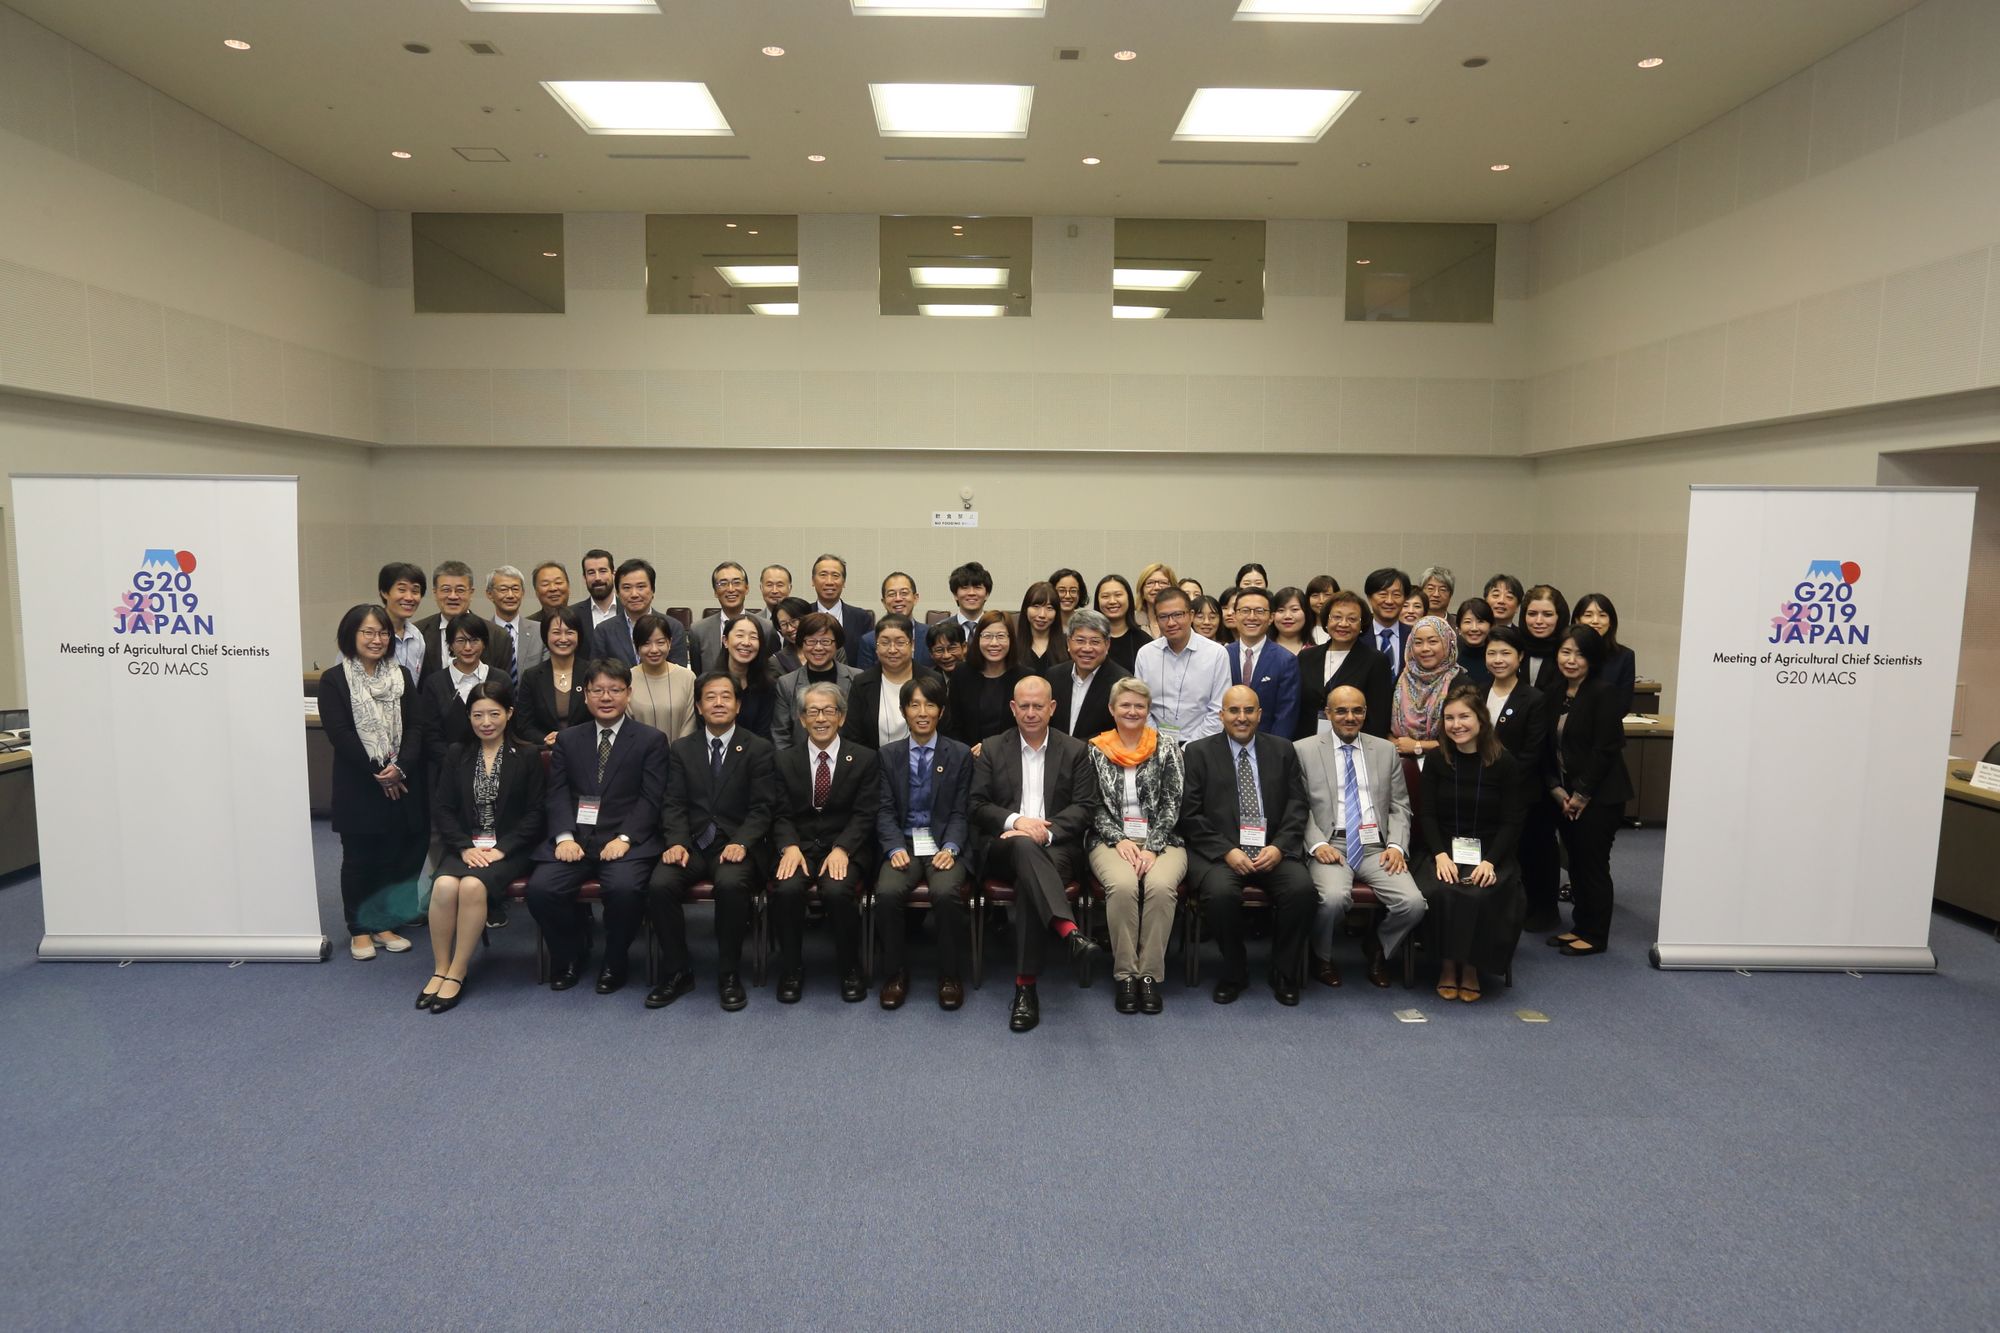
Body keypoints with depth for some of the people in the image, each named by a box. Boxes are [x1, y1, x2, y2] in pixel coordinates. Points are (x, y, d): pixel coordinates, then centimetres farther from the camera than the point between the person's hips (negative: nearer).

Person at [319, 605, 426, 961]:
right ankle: (359, 929, 18)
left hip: (400, 784, 3)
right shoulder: (333, 680, -2)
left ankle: (385, 924, 20)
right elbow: (339, 733, -10)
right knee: (359, 859, 5)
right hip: (358, 787, -3)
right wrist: (376, 772, -14)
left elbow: (416, 727, 2)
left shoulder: (401, 675, 9)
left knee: (394, 858, 6)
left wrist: (400, 766, -13)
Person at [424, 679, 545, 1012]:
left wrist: (502, 849, -12)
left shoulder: (527, 756, 3)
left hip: (510, 850, -3)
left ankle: (457, 974, -18)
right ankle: (440, 970, -12)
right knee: (444, 885, -29)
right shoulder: (457, 755, 12)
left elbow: (536, 813, -1)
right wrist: (465, 846, -9)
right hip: (466, 846, 3)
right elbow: (441, 809, 6)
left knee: (473, 886, -31)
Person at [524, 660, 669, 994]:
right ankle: (571, 951, 9)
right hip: (575, 837, 3)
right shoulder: (567, 740, 17)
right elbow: (558, 793, 6)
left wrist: (624, 838, -17)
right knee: (540, 888, -22)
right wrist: (564, 837, -11)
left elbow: (651, 798, -3)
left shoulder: (651, 740, 7)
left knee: (624, 888, -32)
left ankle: (615, 961, -2)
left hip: (627, 839, -3)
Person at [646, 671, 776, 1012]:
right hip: (692, 843, 3)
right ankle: (677, 972, -7)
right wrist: (676, 842, -13)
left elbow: (762, 807, -2)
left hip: (737, 845, -3)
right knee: (659, 884, -27)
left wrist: (741, 843, -19)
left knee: (731, 883, -35)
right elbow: (674, 803, 6)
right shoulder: (681, 749, 14)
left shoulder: (759, 750, 5)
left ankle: (729, 975, -15)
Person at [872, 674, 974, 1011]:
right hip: (903, 843, 1)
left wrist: (950, 847, -15)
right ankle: (895, 974, -8)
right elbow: (885, 810, 4)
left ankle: (950, 977, -11)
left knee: (946, 893, -31)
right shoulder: (889, 755, 10)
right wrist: (896, 847, -14)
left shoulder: (960, 754, 7)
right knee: (887, 892, -29)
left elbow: (960, 811, 3)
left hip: (944, 844, -1)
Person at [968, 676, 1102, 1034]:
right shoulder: (991, 749, 14)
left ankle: (1026, 987, -36)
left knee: (1029, 882, -35)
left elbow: (1083, 808, 4)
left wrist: (1046, 831, -13)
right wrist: (1015, 821, -14)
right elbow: (978, 806, 6)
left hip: (1057, 848, 0)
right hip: (1002, 850, 0)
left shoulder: (1076, 751, 13)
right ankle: (1067, 928, -53)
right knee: (1024, 845, -38)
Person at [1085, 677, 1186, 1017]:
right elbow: (1094, 806, 5)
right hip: (1111, 841, 0)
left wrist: (1152, 848, -11)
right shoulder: (1096, 751, 9)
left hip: (1161, 841, 0)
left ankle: (1150, 974, -19)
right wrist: (1120, 840, -10)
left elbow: (1172, 806, 2)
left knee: (1160, 885, -32)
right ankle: (1125, 974, -19)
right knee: (1122, 885, -32)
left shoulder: (1167, 750, 8)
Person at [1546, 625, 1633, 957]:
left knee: (1593, 864, 2)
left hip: (1599, 796, -7)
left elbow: (1605, 750, -16)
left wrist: (1582, 794, -14)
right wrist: (1556, 787, -2)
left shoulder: (1602, 693, -13)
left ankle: (1595, 935, 14)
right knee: (1575, 862, 14)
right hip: (1565, 796, 7)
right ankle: (1580, 926, 26)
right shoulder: (1556, 693, 8)